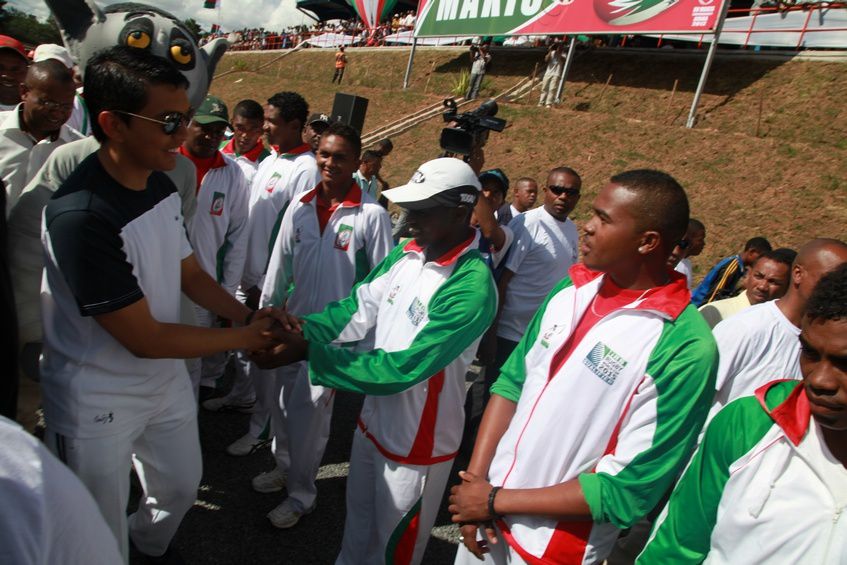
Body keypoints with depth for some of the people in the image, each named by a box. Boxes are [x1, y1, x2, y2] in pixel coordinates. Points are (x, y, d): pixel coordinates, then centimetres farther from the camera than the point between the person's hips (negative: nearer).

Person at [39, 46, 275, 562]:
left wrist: (251, 316, -10)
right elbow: (145, 338, -26)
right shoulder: (82, 216, -31)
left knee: (182, 486, 27)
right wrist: (246, 338, -18)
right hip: (97, 401, -7)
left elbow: (190, 273, 6)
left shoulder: (162, 186, -7)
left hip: (166, 377, 7)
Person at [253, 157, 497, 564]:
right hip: (374, 420, 6)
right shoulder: (407, 253, -5)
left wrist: (309, 353, -29)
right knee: (358, 523, 30)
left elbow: (401, 368, -31)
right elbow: (357, 308, -7)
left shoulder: (471, 288, -29)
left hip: (417, 442, -6)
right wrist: (300, 333, -23)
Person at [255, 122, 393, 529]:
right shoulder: (299, 206, 1)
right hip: (294, 323, 5)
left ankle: (300, 492, 19)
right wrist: (265, 311, 9)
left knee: (310, 409, 0)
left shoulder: (372, 215, -12)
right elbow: (279, 263, 7)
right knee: (286, 401, 18)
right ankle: (285, 465, 42)